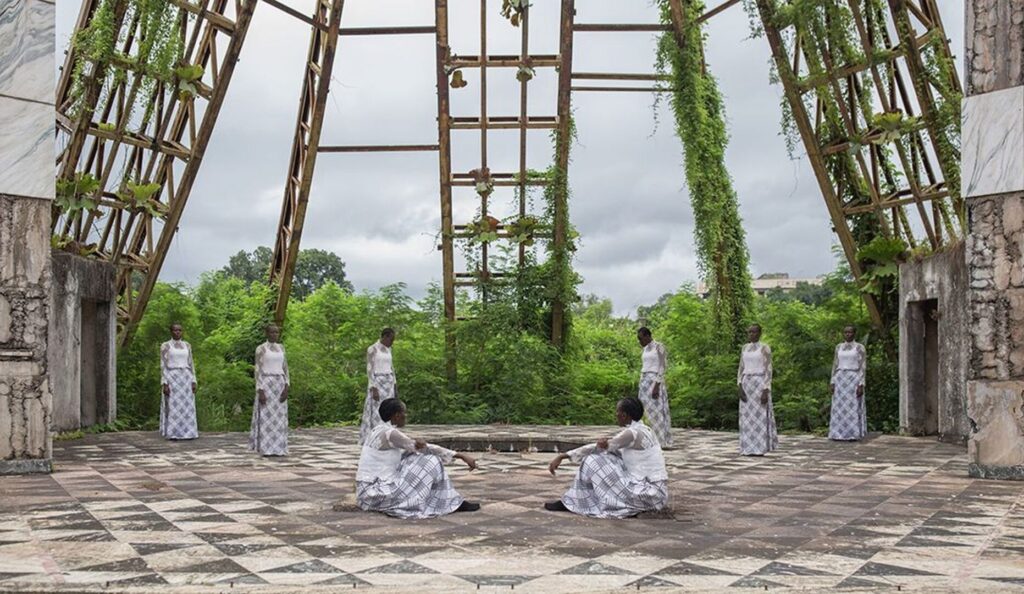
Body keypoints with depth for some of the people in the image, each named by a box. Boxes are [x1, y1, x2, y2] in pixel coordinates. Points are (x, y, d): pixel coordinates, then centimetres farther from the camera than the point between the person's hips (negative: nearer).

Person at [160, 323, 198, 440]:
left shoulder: (187, 345, 12)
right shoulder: (165, 346, -1)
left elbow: (191, 364, 11)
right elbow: (163, 366, -5)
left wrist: (193, 381, 3)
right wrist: (164, 384, -13)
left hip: (186, 379, 4)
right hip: (172, 378, -4)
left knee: (187, 407, 1)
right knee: (172, 407, -5)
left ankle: (187, 433, 7)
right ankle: (172, 434, 1)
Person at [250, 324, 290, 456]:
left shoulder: (281, 348, 11)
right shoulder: (260, 349, -5)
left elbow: (285, 368, 10)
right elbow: (258, 371, -8)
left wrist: (286, 388, -1)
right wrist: (260, 391, -15)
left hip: (279, 385, 5)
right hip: (266, 385, -5)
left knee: (279, 418, 4)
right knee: (266, 417, -4)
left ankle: (276, 448, 10)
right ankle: (265, 449, 2)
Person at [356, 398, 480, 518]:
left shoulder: (380, 431, 12)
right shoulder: (389, 433, -16)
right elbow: (427, 449, -14)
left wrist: (416, 444, -7)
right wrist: (461, 455, -9)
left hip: (369, 493, 10)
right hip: (377, 495, -9)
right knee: (431, 462, -7)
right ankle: (452, 503, 6)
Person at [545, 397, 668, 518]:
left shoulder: (632, 433, -16)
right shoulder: (642, 430, 12)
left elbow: (597, 448, -8)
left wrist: (562, 456, -1)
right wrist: (606, 445, -10)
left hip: (648, 496, -9)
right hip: (654, 492, 9)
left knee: (592, 461, -6)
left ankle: (572, 503, 9)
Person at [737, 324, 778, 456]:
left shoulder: (765, 348, -5)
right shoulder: (745, 348, 12)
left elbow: (768, 370, -9)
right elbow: (741, 369, 10)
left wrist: (766, 391, -16)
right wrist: (740, 388, -2)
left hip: (760, 385, -6)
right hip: (747, 385, 6)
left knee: (760, 417, -5)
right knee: (747, 417, 4)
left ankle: (760, 449, 1)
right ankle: (750, 448, 10)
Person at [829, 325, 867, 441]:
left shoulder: (860, 347, -2)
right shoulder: (839, 347, 11)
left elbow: (863, 367, -5)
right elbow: (835, 365, 11)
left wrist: (861, 385, -13)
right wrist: (832, 382, 3)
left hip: (854, 380, -4)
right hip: (840, 380, 4)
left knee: (854, 408, -4)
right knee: (840, 408, 2)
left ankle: (854, 435, 1)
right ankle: (840, 435, 6)